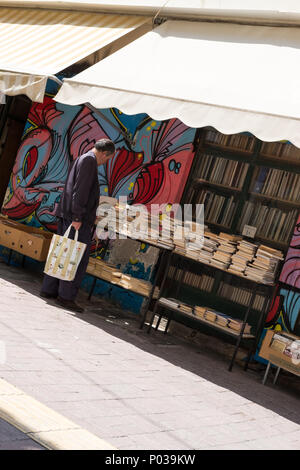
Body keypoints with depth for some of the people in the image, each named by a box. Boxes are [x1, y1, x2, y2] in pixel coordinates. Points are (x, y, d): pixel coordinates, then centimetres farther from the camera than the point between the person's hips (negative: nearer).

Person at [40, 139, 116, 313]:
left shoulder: (82, 159, 23)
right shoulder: (89, 160, -8)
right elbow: (80, 190, -18)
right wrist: (77, 217, -22)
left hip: (67, 215, 10)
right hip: (78, 219, -10)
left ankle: (49, 289, 14)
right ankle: (66, 296, -9)